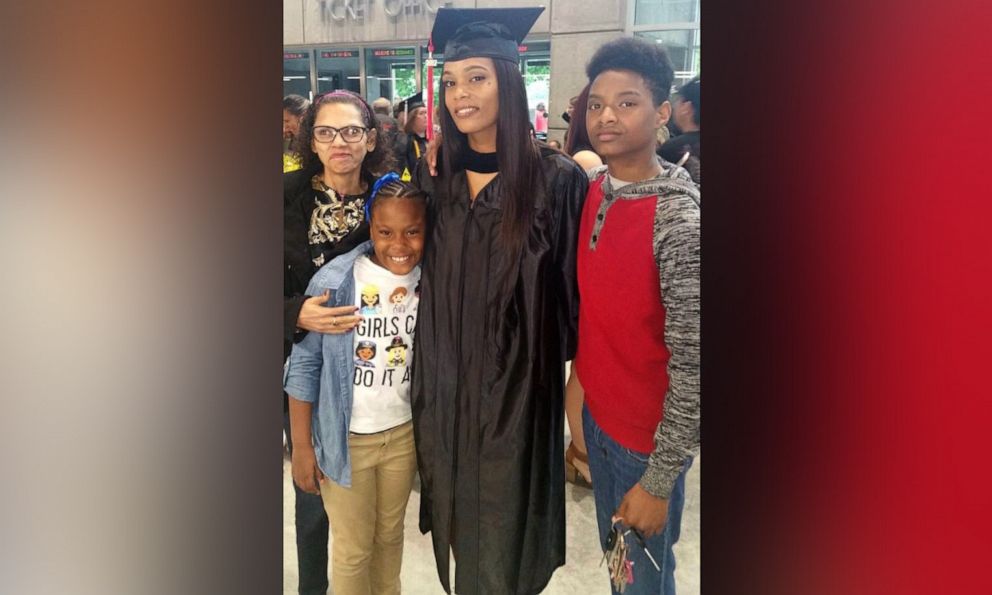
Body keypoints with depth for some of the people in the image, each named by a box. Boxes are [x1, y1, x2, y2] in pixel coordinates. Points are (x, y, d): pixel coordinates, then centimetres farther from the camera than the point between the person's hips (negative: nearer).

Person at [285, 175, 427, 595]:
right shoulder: (333, 281, -19)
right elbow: (304, 365, -11)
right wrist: (301, 447, -9)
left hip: (405, 432, 3)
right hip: (345, 436, -3)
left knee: (390, 535, 22)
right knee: (353, 549, 14)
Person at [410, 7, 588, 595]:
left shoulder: (556, 179, -11)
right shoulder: (433, 178, 3)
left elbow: (577, 290, -8)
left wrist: (577, 388, -7)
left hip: (518, 390, -4)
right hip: (445, 387, 4)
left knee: (503, 547, 12)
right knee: (459, 527, 19)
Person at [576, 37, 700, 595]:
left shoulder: (681, 218, -24)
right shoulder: (594, 189, -1)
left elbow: (694, 365, -23)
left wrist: (658, 480, -19)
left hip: (648, 437, -6)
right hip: (597, 414, 6)